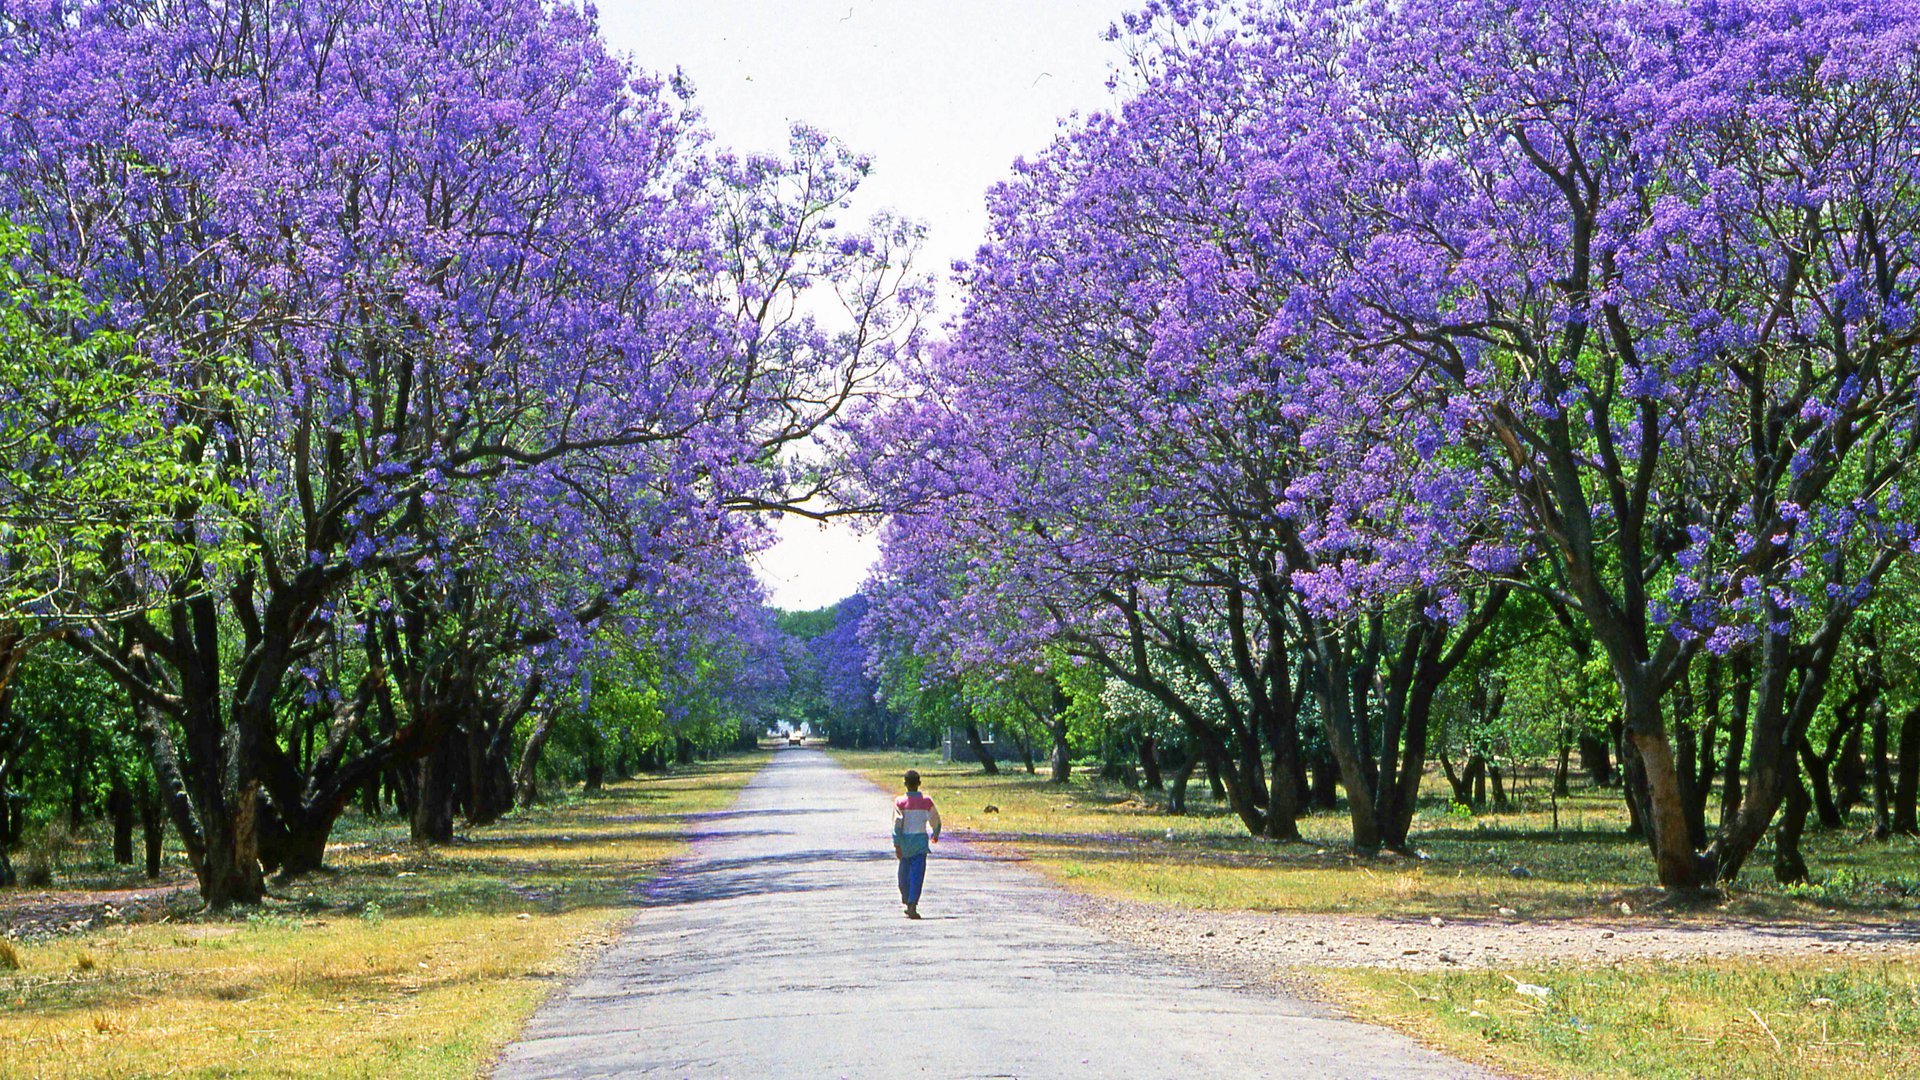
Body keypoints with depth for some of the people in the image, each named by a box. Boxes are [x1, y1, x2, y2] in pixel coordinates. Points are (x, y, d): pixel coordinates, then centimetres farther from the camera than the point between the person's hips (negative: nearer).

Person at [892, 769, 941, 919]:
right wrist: (935, 834, 28)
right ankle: (913, 906, -17)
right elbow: (935, 821, 8)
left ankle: (907, 902, 29)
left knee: (904, 873, 18)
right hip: (921, 839, -1)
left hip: (904, 840, 1)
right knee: (917, 874, -5)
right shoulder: (926, 801, -2)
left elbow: (897, 824, -10)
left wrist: (897, 845, -10)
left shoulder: (900, 802, -5)